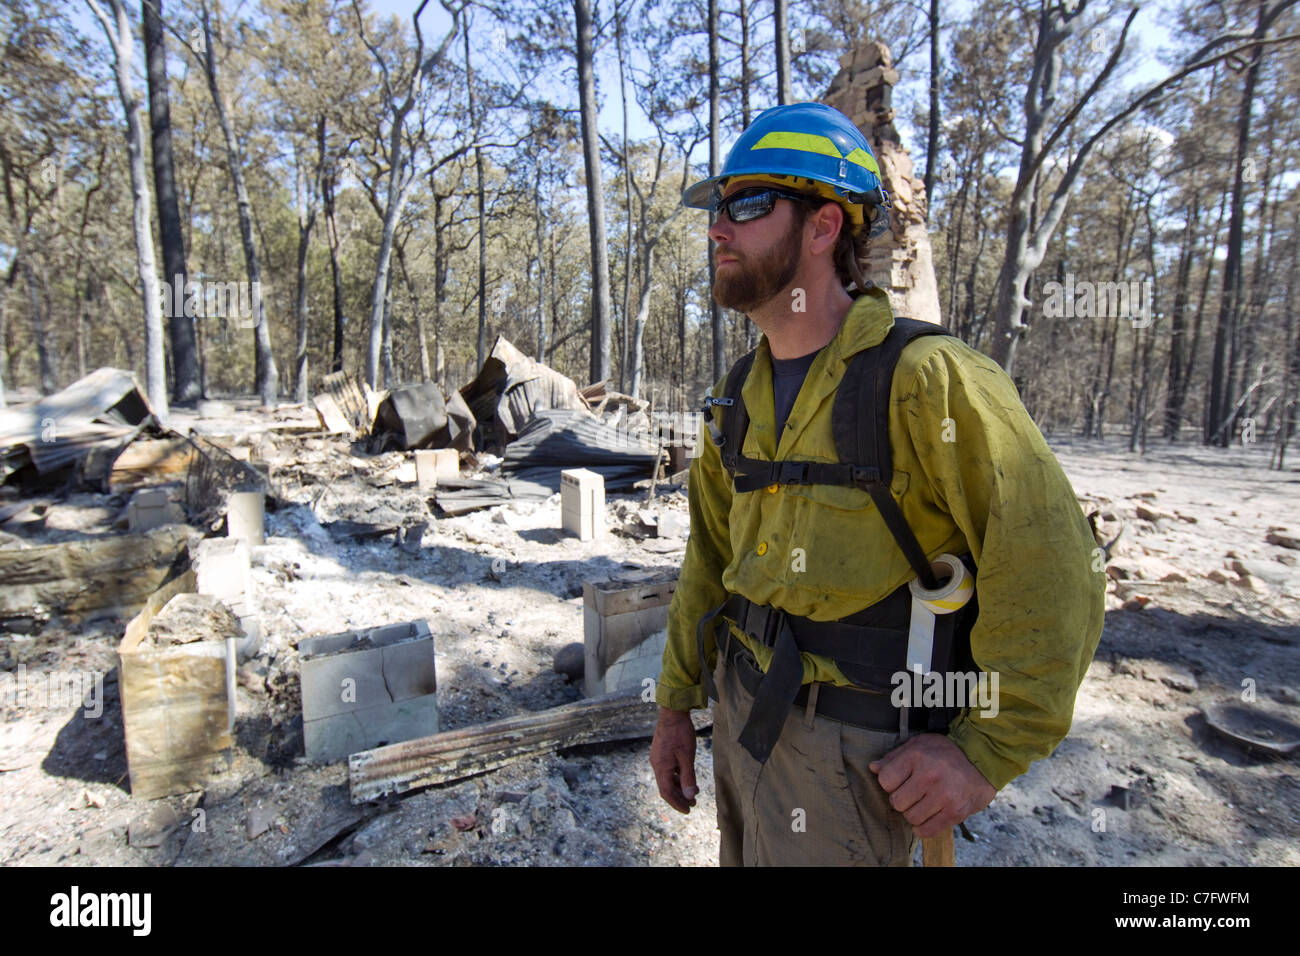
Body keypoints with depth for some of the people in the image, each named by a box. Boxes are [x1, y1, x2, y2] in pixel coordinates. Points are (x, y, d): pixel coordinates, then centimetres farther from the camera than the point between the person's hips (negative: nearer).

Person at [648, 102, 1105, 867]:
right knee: (746, 857, 25)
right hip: (743, 705, 7)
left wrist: (990, 750, -14)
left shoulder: (927, 380, -18)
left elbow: (1053, 572, -17)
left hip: (847, 742, -7)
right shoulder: (743, 399, 4)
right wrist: (676, 702, 11)